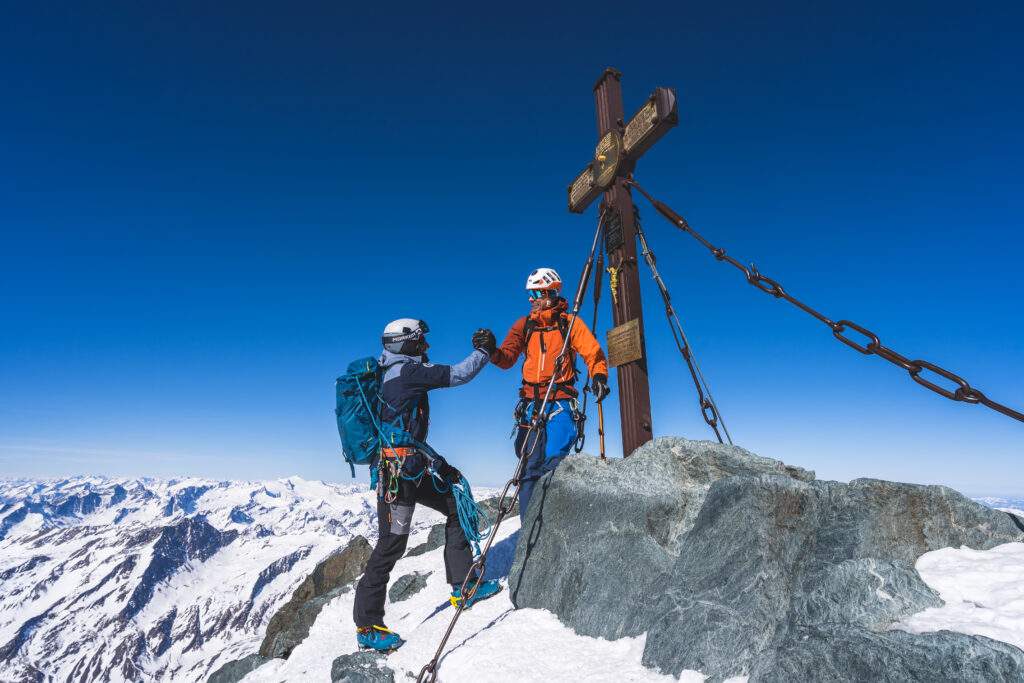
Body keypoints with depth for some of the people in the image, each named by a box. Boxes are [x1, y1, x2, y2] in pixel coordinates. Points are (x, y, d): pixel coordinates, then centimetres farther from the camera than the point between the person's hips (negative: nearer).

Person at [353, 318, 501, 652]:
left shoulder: (390, 375, 17)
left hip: (410, 468, 10)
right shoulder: (408, 370, -11)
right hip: (398, 470, -10)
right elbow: (457, 374, -11)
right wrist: (483, 351, 5)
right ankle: (367, 625, 13)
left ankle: (462, 585, 20)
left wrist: (438, 463, 24)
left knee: (456, 506, 14)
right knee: (391, 545, -2)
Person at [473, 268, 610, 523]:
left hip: (560, 404, -3)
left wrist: (599, 376, -18)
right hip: (531, 404, 3)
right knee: (531, 467, 4)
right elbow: (508, 358, 5)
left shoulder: (569, 322, 3)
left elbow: (594, 353, 0)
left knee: (554, 461, -15)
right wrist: (492, 351, -16)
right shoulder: (524, 324, 12)